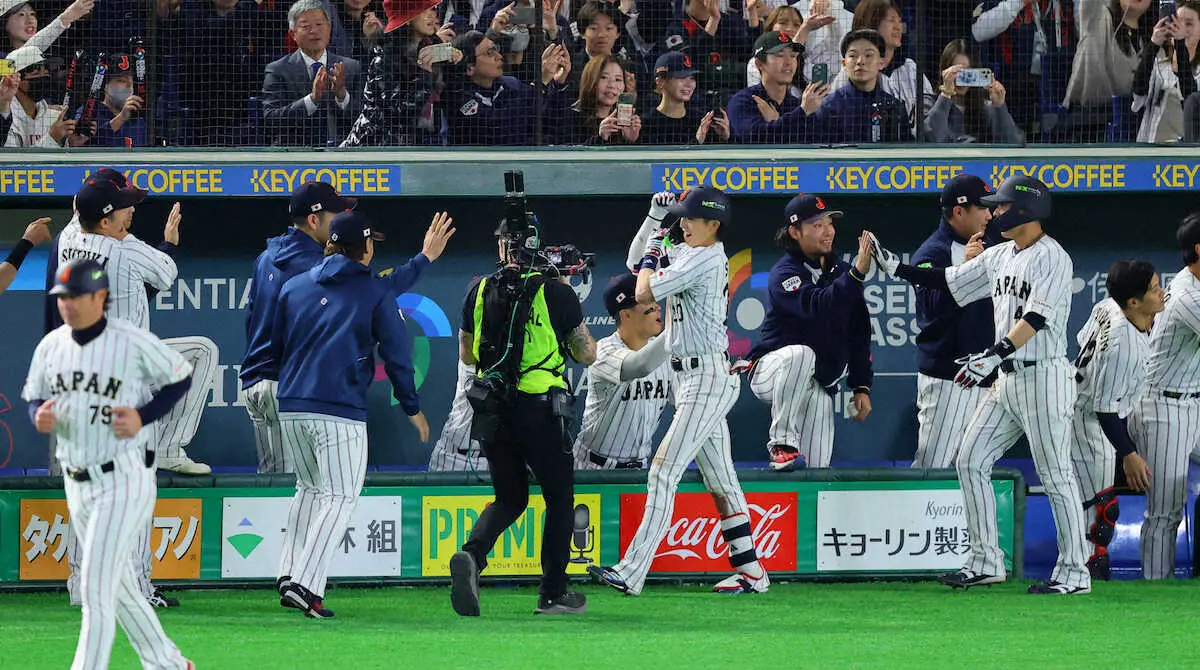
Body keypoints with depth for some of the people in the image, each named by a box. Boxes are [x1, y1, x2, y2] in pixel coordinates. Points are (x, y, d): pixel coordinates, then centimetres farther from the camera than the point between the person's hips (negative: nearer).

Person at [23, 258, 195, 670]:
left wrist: (142, 417, -15)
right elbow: (35, 398, 15)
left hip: (124, 478, -7)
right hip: (77, 482, 7)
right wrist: (40, 417, -9)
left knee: (96, 589, -13)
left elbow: (181, 378, -1)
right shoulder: (50, 346, 4)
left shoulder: (134, 342, -13)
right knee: (118, 587, 16)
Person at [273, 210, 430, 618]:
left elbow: (275, 348, 17)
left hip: (291, 408, 5)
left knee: (310, 488, 22)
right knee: (339, 496, -2)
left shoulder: (293, 288, 12)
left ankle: (289, 574, 14)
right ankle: (306, 584, -16)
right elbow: (397, 356, 1)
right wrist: (412, 409, 12)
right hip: (341, 411, -5)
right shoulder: (376, 295, 0)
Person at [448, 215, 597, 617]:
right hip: (540, 410, -4)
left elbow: (466, 356, 15)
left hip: (492, 413, 4)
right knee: (559, 499, 13)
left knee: (510, 498, 16)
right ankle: (553, 594, 11)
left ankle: (471, 555, -13)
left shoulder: (479, 292, 2)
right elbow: (587, 355, 2)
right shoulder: (556, 293, -8)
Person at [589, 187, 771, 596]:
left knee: (664, 471, -14)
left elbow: (644, 294, -17)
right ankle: (750, 570, 15)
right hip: (688, 378, 10)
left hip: (707, 378, -10)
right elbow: (637, 262, 28)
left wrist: (653, 254, 1)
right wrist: (655, 218, 15)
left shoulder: (703, 258, -15)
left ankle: (632, 573, -19)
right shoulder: (688, 253, 14)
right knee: (720, 480, 12)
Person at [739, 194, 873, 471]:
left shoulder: (839, 273, 9)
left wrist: (861, 387, 8)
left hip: (818, 386, 5)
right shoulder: (784, 274, -13)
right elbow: (818, 307, -32)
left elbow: (858, 334, 14)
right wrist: (857, 273, -40)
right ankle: (783, 445, -33)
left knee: (816, 469, -8)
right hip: (771, 372, -5)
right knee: (800, 354, -41)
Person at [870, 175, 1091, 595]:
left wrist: (996, 354, -34)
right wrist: (897, 268, 9)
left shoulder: (1051, 258, -13)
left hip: (1044, 376, -9)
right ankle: (985, 562, 10)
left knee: (1055, 476, -5)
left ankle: (1074, 573, 0)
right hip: (1007, 380, 9)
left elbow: (1036, 318, -24)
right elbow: (949, 281, 18)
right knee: (971, 462, 6)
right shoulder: (1000, 256, 14)